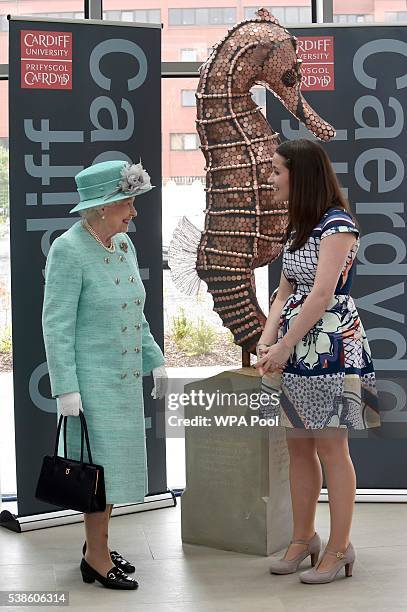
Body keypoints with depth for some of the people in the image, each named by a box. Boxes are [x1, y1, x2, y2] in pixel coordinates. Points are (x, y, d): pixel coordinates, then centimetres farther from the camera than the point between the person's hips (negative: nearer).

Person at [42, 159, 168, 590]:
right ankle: (96, 559, 10)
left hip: (125, 377, 8)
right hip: (92, 378, -8)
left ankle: (96, 546, 28)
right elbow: (56, 324, -17)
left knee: (115, 462, 14)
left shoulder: (123, 245, 8)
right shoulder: (68, 250, -16)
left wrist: (155, 360, 15)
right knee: (101, 463, -2)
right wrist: (66, 388, -20)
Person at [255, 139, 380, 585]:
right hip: (296, 348, 8)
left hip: (331, 347, -8)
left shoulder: (338, 224, -12)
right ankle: (303, 539, 23)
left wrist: (284, 347, -18)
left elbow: (321, 296, -19)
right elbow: (285, 294, 11)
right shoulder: (296, 228, 14)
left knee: (331, 449, -1)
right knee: (298, 446, 12)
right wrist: (268, 340, -4)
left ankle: (338, 548, 9)